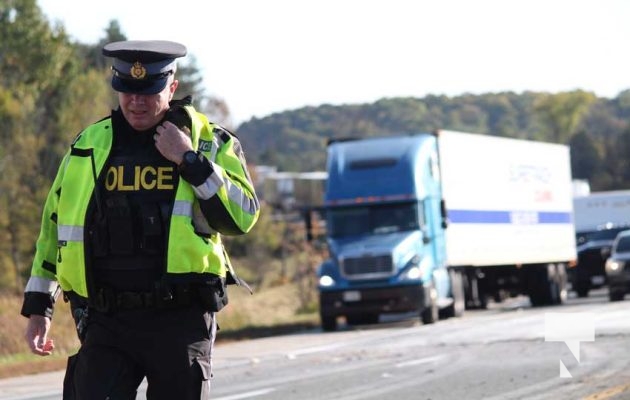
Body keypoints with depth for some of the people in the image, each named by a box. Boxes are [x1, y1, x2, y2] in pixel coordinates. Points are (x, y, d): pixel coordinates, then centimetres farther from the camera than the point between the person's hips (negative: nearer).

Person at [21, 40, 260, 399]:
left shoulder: (211, 144, 2)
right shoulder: (88, 147, 10)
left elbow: (243, 217, -10)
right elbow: (55, 225, 18)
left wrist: (190, 161, -14)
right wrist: (39, 306, 16)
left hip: (181, 324, -2)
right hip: (106, 322, 2)